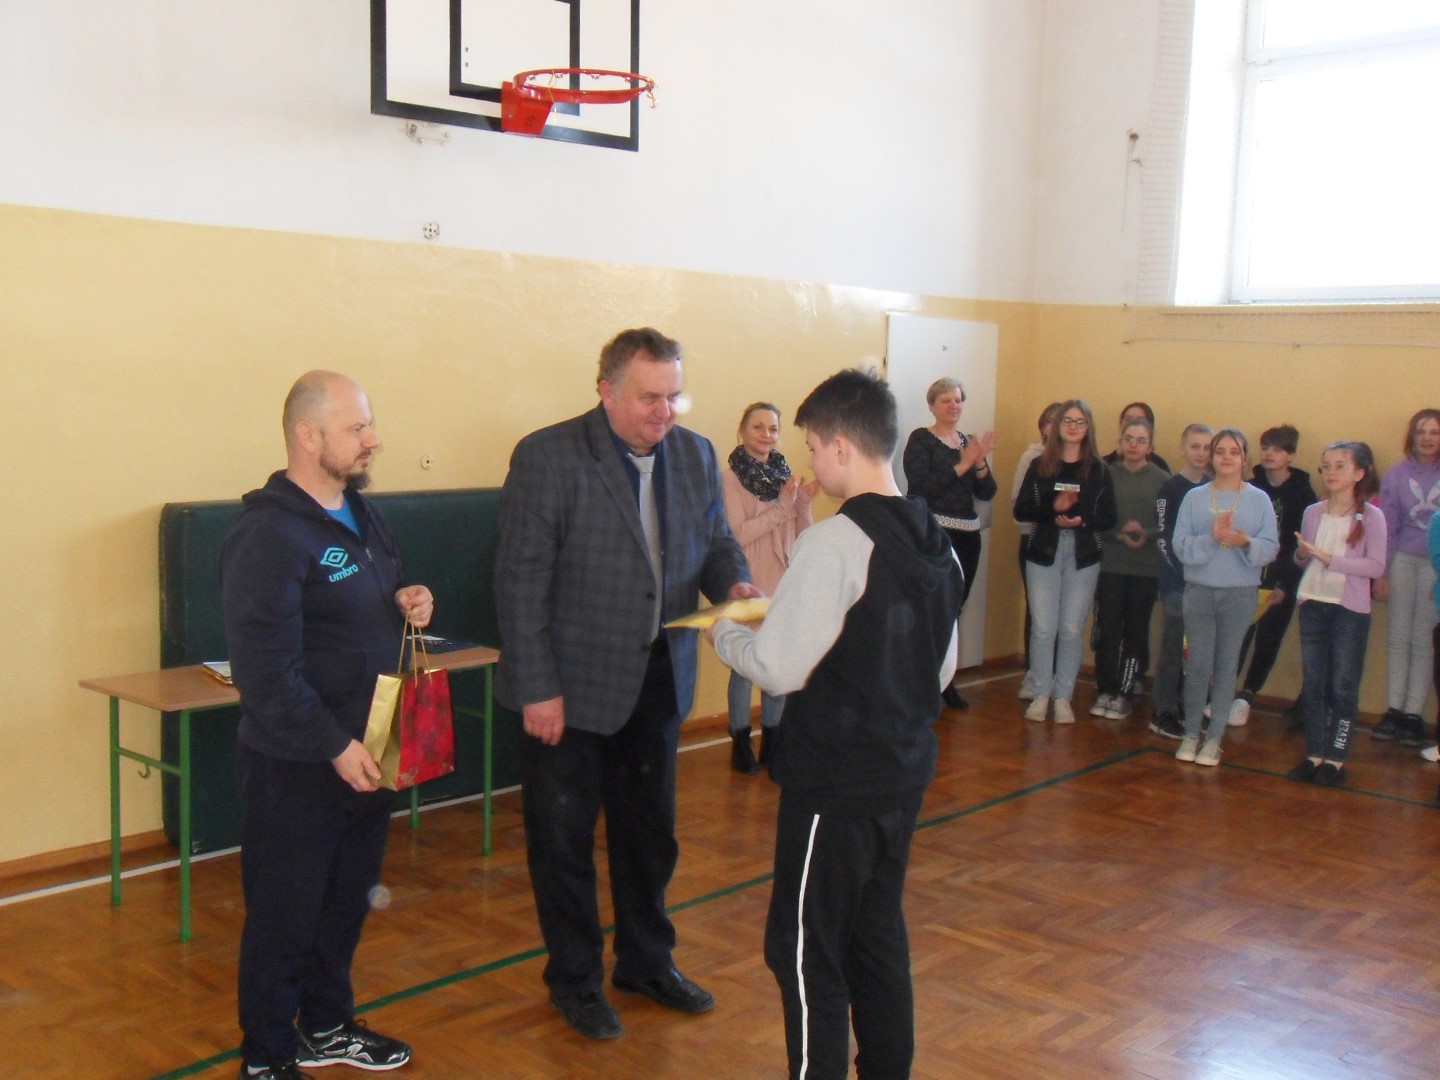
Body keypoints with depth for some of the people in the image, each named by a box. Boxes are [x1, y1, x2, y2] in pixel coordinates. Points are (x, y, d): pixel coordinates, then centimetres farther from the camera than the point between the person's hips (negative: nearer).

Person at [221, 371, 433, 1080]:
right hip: (298, 764, -8)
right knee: (285, 915, 6)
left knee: (346, 900, 21)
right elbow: (268, 670, -24)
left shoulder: (359, 512, 8)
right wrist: (336, 746, -22)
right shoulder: (269, 535, -20)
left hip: (364, 749, 9)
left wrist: (406, 602, 0)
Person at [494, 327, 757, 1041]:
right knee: (563, 841, 10)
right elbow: (521, 580, -15)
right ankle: (575, 980, 30)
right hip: (569, 688, -5)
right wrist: (537, 689, -18)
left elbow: (716, 539, 13)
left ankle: (646, 962, 39)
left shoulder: (695, 454, 2)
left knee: (650, 833, 19)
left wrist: (733, 584, -11)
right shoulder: (547, 457, -15)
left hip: (657, 682, 5)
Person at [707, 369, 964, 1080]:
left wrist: (723, 633, -1)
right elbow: (945, 664, 14)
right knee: (879, 936, 20)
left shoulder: (836, 541, -20)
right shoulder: (934, 541, 6)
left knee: (805, 949, 4)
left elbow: (778, 667, -19)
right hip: (905, 773, 8)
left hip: (834, 783, -8)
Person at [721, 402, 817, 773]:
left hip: (784, 585, 5)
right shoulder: (730, 478, -7)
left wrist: (804, 503, -8)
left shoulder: (785, 474, 8)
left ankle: (771, 737, 23)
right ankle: (740, 741, 15)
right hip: (748, 586, -5)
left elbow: (801, 537, 9)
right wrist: (780, 507, -17)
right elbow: (736, 534, -15)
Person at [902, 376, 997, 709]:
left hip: (966, 537, 6)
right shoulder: (921, 439, -2)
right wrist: (963, 464, -16)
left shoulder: (969, 442, 15)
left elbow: (987, 493, 9)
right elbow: (920, 485, -16)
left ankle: (944, 682, 21)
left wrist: (980, 462, -8)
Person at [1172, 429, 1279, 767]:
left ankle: (1214, 738, 14)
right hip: (1199, 590, 0)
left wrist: (1246, 543, -24)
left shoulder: (1259, 500, 1)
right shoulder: (1194, 498, 1)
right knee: (1198, 665, 2)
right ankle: (1191, 733, 16)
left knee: (1226, 665, 5)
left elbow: (1271, 547, -6)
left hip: (1241, 593, 0)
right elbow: (1181, 546, -6)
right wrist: (1212, 538, -22)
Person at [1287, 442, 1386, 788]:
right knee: (1314, 684, 8)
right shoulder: (1313, 513, 6)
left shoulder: (1371, 516, -6)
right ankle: (1314, 754, 15)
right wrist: (1302, 554, -8)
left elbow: (1376, 566, -12)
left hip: (1351, 609, -4)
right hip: (1313, 604, 4)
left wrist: (1329, 558, -18)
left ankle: (1335, 759, 8)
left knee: (1343, 686, 1)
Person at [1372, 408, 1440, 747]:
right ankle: (1393, 710, 10)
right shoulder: (1396, 474, 3)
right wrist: (1380, 573, 0)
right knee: (1398, 636, 4)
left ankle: (1413, 714, 7)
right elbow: (1386, 527, 4)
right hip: (1402, 560, 1)